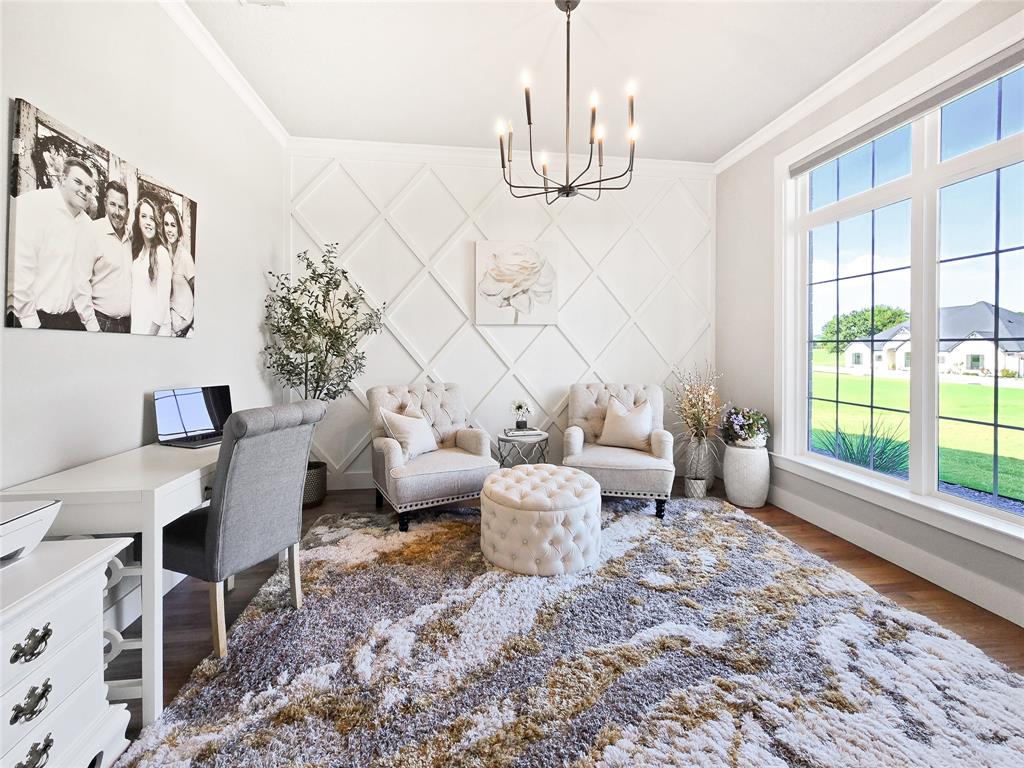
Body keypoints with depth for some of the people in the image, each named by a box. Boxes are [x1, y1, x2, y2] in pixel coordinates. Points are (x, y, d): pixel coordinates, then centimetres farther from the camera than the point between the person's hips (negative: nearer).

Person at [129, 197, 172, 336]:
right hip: (137, 321, 6)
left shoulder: (161, 252, -13)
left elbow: (164, 296, -15)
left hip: (154, 325, -6)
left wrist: (153, 330, -15)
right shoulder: (138, 249, 8)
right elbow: (135, 289, 9)